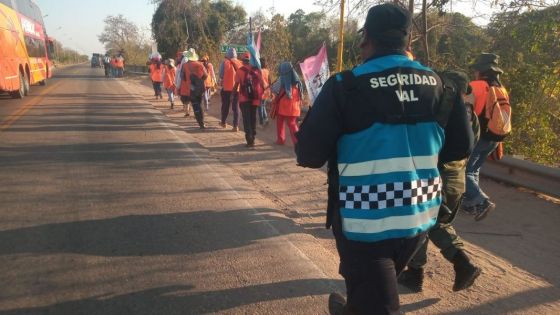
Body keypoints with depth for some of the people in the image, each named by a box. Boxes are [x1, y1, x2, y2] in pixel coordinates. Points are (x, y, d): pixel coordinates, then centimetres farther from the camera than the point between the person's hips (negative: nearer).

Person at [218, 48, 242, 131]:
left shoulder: (225, 62, -6)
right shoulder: (239, 63, 1)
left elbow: (221, 74, -6)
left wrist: (221, 80, 12)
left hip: (227, 87, -2)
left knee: (225, 105, 15)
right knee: (236, 106, 6)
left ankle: (223, 122, 29)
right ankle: (236, 126, 0)